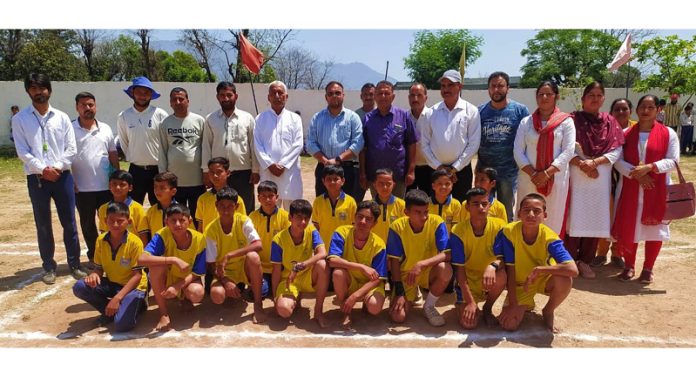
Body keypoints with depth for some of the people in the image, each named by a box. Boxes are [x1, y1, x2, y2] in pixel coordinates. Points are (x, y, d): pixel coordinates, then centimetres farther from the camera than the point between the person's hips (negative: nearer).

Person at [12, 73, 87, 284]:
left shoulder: (62, 117, 6)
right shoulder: (20, 119, 2)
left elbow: (71, 149, 2)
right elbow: (22, 152, -4)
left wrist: (57, 167, -11)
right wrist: (43, 169, -14)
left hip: (63, 176, 1)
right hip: (36, 179, -1)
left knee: (69, 223, 5)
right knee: (43, 225, 8)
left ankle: (74, 264, 18)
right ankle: (48, 266, 20)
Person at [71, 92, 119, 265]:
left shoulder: (105, 129, 6)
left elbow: (113, 154, 10)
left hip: (106, 186, 2)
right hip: (82, 187, -2)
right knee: (87, 224, 11)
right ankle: (93, 256, 25)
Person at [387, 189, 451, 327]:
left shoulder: (437, 222, -18)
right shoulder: (397, 227, -17)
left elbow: (446, 254, -24)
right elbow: (395, 261, -12)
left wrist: (421, 264, -37)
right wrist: (399, 292, -16)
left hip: (428, 272, 0)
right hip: (406, 275, 0)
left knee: (445, 269, -35)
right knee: (397, 317, -18)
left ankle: (429, 306, -5)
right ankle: (412, 297, 20)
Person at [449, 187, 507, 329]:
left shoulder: (499, 226, -13)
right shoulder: (458, 232, -16)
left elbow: (503, 258, -12)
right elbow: (459, 269, -15)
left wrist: (493, 266, -38)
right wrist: (470, 302, -21)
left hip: (489, 281, 2)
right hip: (468, 281, -2)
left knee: (501, 275, -33)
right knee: (468, 323, -22)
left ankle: (487, 309, -1)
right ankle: (462, 305, 17)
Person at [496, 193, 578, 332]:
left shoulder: (549, 237, -27)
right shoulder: (509, 231, -25)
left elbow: (573, 270, -38)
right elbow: (510, 270, -17)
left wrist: (538, 269, -38)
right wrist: (513, 304, -17)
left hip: (544, 279, 0)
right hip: (520, 283, 0)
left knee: (564, 280, -34)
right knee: (509, 324, -15)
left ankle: (548, 311, 0)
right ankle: (527, 305, 21)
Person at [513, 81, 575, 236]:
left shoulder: (566, 121, 3)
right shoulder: (526, 122, 8)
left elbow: (568, 151, -6)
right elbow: (518, 152, 0)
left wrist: (547, 173, -16)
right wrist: (532, 174, -12)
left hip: (555, 180, -1)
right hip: (528, 180, 2)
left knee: (553, 220, 3)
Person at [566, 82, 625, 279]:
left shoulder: (610, 122, 9)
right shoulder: (573, 119, 1)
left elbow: (616, 150, 2)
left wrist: (594, 162, -13)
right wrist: (581, 164, -18)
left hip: (601, 177, 3)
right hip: (576, 176, -3)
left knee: (595, 219, 5)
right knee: (574, 218, -3)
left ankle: (585, 261, 17)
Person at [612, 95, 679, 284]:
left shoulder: (668, 133, 1)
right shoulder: (626, 133, 6)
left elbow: (673, 161, -5)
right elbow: (618, 160, -1)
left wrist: (649, 167, -19)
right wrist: (636, 174, -16)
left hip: (656, 190, -1)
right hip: (630, 188, 1)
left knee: (654, 228, 5)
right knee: (627, 228, 3)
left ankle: (648, 268, 21)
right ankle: (629, 266, 21)